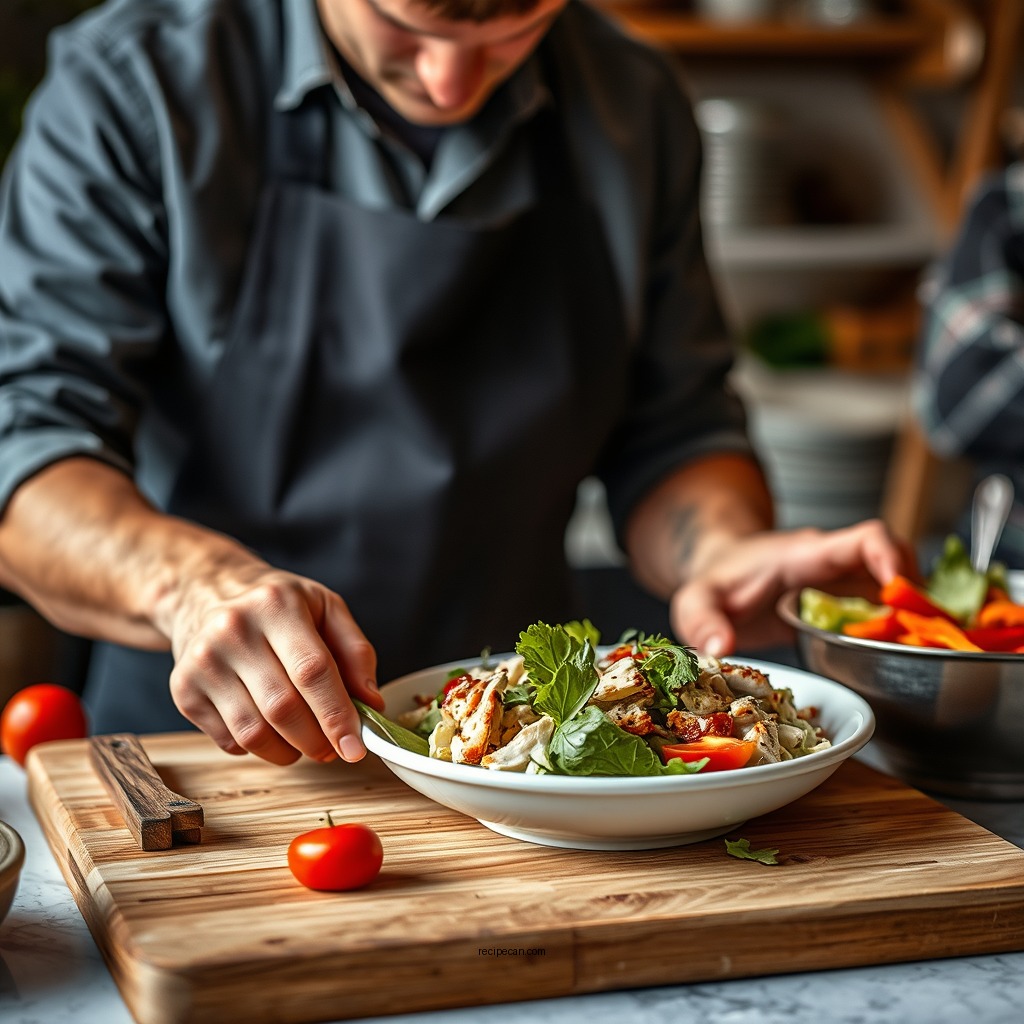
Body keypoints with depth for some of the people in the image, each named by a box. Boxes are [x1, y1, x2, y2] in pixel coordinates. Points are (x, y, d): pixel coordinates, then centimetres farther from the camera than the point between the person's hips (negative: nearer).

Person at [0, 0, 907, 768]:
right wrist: (193, 579, -32)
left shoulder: (632, 106, 4)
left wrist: (718, 550, -11)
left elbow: (670, 431, 11)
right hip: (204, 754, -2)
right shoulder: (135, 82, -7)